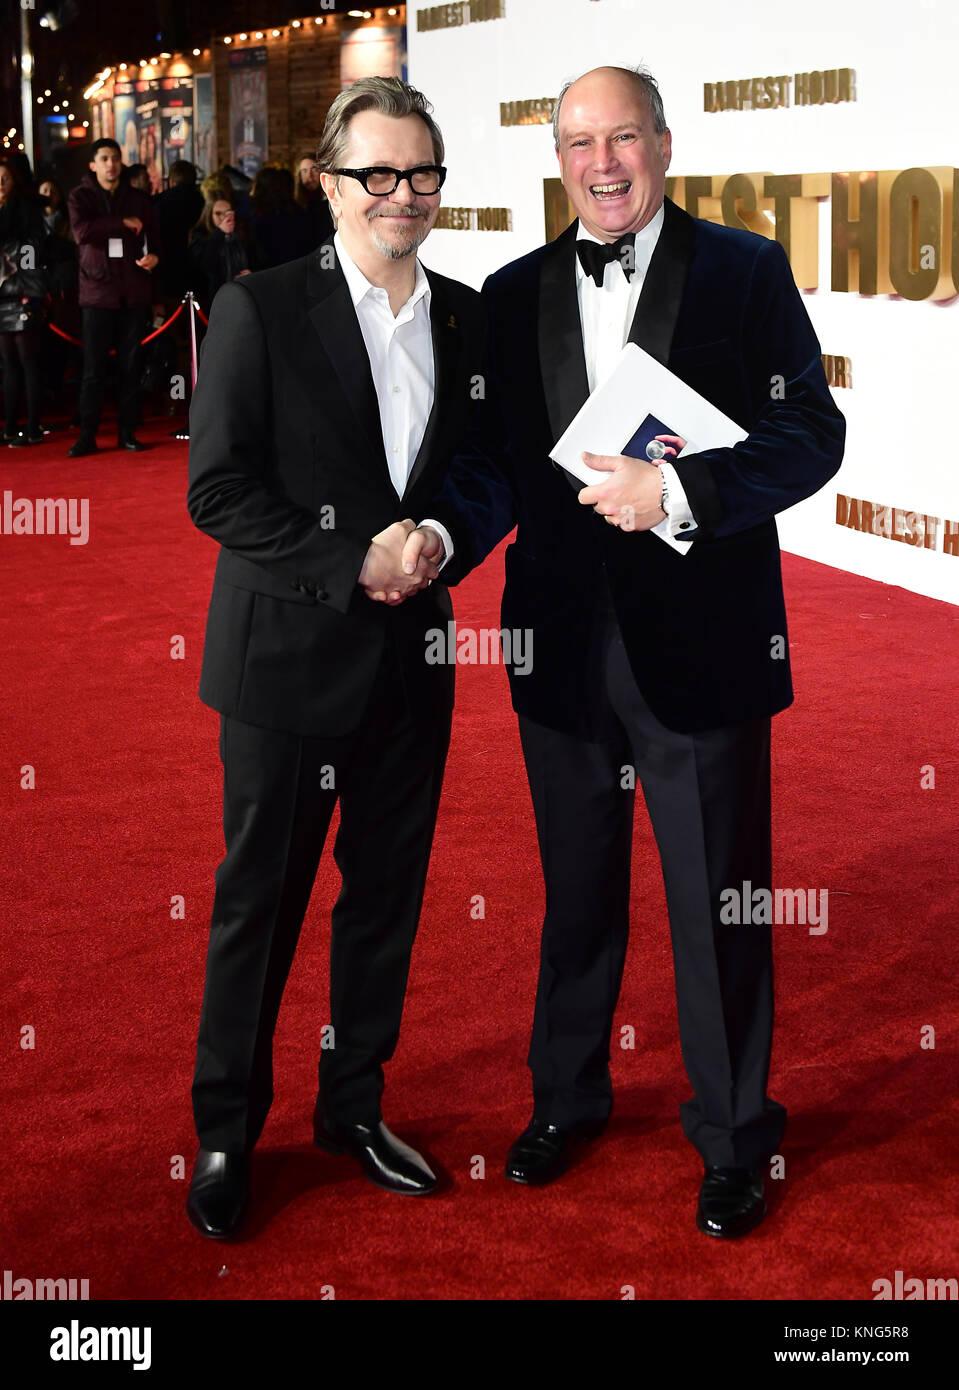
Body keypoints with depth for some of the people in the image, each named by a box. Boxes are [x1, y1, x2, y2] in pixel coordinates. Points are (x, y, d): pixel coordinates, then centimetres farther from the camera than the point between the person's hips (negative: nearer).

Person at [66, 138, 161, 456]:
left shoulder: (139, 199, 11)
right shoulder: (80, 196, 3)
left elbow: (154, 237, 11)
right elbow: (81, 232, -15)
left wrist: (153, 255, -12)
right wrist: (123, 224, -13)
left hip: (134, 292, 2)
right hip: (97, 290, -2)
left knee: (131, 366, 5)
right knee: (93, 368, -3)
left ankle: (127, 431, 14)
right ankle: (87, 435, 2)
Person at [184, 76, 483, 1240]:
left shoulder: (466, 317, 6)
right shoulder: (260, 309, -9)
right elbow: (218, 490, -12)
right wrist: (353, 564, -19)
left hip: (413, 661, 5)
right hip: (290, 656, -4)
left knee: (387, 893, 15)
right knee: (259, 901, 7)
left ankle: (353, 1105, 33)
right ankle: (225, 1133, 24)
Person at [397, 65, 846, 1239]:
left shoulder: (745, 272, -3)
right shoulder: (513, 294, 7)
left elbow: (812, 431, -8)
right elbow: (497, 459, 5)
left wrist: (682, 494, -21)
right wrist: (444, 533, -16)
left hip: (699, 647, -3)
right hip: (563, 645, 4)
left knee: (718, 905, 7)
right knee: (576, 891, 19)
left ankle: (732, 1139, 27)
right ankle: (566, 1099, 39)